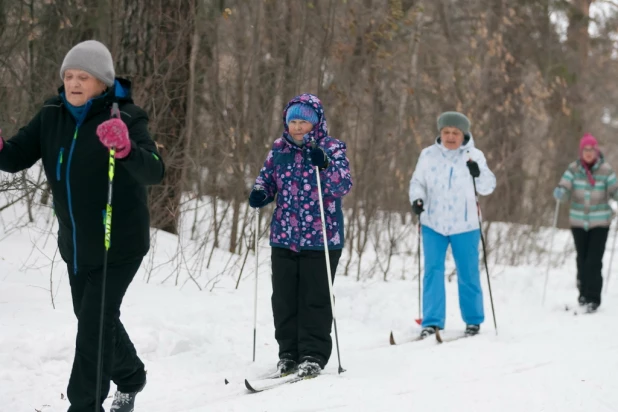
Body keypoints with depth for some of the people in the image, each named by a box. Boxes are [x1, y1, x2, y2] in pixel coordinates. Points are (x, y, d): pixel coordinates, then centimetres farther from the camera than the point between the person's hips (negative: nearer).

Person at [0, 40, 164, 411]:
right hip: (76, 245, 7)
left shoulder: (125, 118, -18)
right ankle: (130, 377, 48)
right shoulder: (52, 116, -1)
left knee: (94, 325, -10)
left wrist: (126, 147, -51)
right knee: (94, 320, 23)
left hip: (119, 244, -7)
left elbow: (154, 172, -31)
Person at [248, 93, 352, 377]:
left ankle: (313, 355, 4)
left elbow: (343, 186, -14)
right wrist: (259, 194, -4)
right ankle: (288, 353, 18)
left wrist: (325, 165, -31)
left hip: (321, 238, -4)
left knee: (314, 299, -2)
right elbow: (267, 179, 19)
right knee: (284, 298, 8)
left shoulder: (332, 149, -4)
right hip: (284, 237, 4)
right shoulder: (279, 149, 8)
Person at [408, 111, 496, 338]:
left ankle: (473, 320, 22)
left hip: (464, 225, 0)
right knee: (433, 271, -5)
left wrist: (478, 174, -24)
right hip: (433, 224, 1)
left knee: (468, 274, 8)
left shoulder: (474, 156, -3)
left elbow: (488, 188, -4)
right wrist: (416, 198, -14)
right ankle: (431, 322, -3)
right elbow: (417, 182, 6)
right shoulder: (428, 155, -1)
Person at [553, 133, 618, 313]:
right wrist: (559, 193, -28)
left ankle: (593, 298, -6)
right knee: (582, 259, 10)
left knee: (594, 261, -10)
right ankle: (583, 292, 29)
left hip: (600, 222, -2)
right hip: (578, 221, 2)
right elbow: (564, 189, -5)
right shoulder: (573, 168, -1)